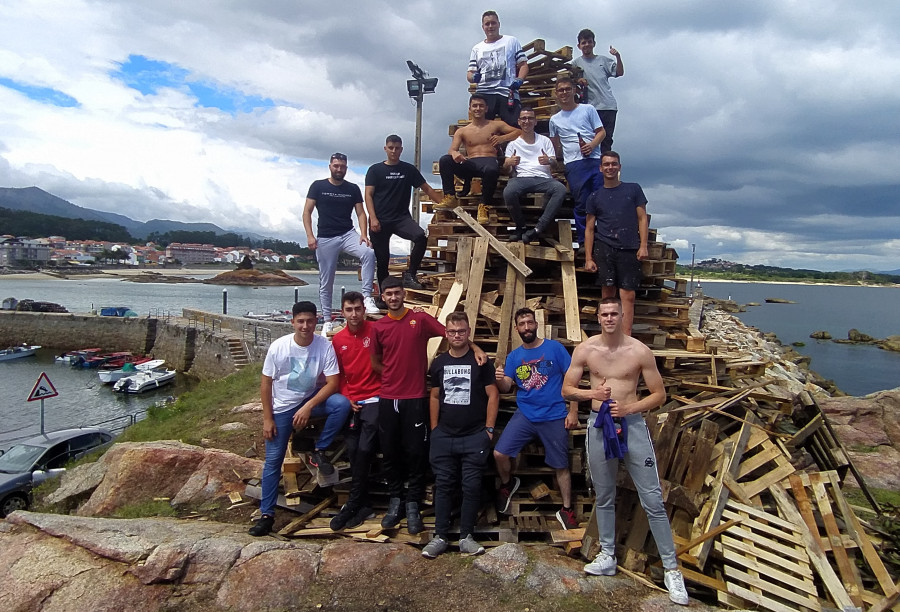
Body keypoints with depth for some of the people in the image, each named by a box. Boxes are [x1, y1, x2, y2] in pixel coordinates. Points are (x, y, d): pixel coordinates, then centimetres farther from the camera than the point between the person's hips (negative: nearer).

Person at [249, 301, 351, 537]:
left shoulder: (325, 347, -16)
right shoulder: (278, 347, -15)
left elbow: (332, 383, -16)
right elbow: (266, 383, -7)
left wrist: (308, 407, -26)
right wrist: (267, 418, -7)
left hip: (311, 400, 0)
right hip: (282, 408, 0)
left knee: (342, 404, -28)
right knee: (273, 460, 1)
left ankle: (319, 452, -9)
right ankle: (266, 514, 16)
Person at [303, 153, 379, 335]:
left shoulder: (353, 188, 7)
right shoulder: (318, 186, 2)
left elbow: (360, 213, 4)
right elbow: (307, 212, 0)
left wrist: (363, 234, -12)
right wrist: (309, 235, -12)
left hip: (348, 234, 1)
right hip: (325, 239, -1)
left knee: (369, 253, -30)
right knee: (326, 282, 3)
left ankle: (367, 296, -25)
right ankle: (327, 320, 15)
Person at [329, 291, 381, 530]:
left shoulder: (375, 330, -6)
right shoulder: (338, 339, 6)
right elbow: (338, 374, 13)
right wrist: (346, 398, 2)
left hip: (374, 398, -4)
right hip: (351, 401, 4)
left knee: (364, 450, -10)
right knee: (353, 451, 4)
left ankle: (352, 505, 3)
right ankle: (363, 504, 17)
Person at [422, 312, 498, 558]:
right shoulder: (439, 363, 8)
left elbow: (492, 395, -2)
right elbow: (435, 396, 13)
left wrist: (489, 429, -6)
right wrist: (434, 428, 8)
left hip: (475, 436, -2)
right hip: (444, 436, 3)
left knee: (471, 486, 3)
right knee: (443, 485, 7)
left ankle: (466, 536, 15)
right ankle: (440, 536, 16)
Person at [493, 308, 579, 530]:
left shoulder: (554, 348, -3)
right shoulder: (514, 356, 6)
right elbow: (506, 387, 1)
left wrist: (573, 411, -6)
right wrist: (500, 380, -23)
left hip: (554, 417, -2)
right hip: (525, 415, 2)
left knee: (561, 465, 7)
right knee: (499, 453, -9)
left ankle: (567, 510, 28)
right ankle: (507, 483, 22)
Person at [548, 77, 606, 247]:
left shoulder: (588, 109, 13)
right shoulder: (555, 120, 18)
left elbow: (601, 132, 9)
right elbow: (555, 145, 22)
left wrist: (592, 145, -9)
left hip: (594, 161, -1)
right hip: (573, 165, 1)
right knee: (581, 204, -1)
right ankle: (583, 242, 5)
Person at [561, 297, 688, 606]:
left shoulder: (640, 351, -8)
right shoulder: (584, 350, -2)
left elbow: (659, 394, -2)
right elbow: (567, 389, 4)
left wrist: (629, 408, -17)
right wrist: (591, 393, -15)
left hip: (632, 424, -2)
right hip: (598, 424, 2)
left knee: (653, 500, -1)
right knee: (604, 496, 15)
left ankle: (671, 568, 13)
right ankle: (607, 556, 31)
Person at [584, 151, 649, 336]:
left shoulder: (633, 189, 11)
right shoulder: (595, 197, 12)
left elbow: (642, 218, 8)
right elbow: (589, 229, 9)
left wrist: (643, 246, -3)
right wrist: (588, 258, 2)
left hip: (629, 249, -1)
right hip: (604, 248, 1)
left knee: (628, 296, -5)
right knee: (607, 294, 1)